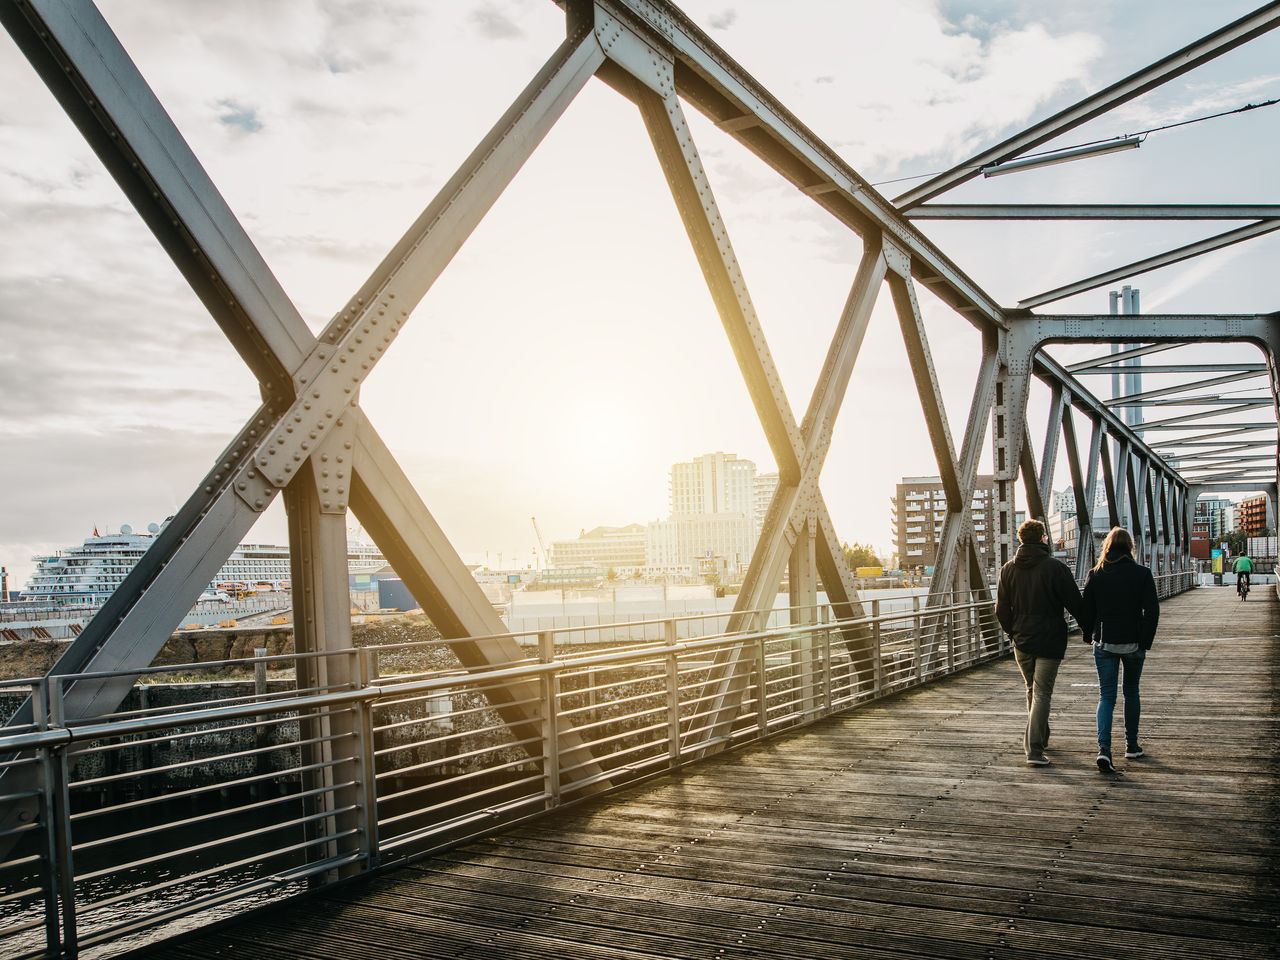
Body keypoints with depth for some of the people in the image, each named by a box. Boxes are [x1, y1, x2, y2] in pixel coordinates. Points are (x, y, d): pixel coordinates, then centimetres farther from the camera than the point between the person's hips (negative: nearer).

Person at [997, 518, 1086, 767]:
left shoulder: (1008, 569, 2)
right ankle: (1035, 748, -9)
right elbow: (1075, 604, -9)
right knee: (1042, 693, -3)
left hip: (1022, 642, 4)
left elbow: (1001, 610, 6)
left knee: (1032, 690, 21)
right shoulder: (1056, 568, -11)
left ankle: (1038, 736, 33)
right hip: (1050, 641, -4)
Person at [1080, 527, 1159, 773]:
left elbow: (1087, 610, 0)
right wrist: (1145, 641, -6)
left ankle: (1104, 748, -16)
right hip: (1133, 643, 0)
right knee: (1131, 692, 18)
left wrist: (1089, 636, 13)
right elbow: (1152, 610, -10)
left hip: (1104, 643, 0)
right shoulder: (1142, 573, -5)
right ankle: (1131, 746, 28)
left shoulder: (1095, 575, -2)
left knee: (1106, 696, 2)